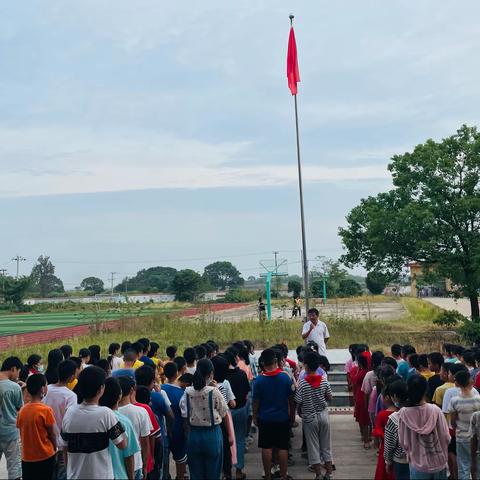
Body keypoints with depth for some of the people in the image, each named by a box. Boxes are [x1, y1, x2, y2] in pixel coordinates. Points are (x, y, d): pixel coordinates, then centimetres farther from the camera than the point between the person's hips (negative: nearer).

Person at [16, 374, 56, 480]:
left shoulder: (22, 410, -2)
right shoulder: (46, 410, -17)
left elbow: (22, 433, 5)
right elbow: (51, 435, -9)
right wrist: (55, 449, 7)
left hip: (27, 457, 5)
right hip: (45, 457, -5)